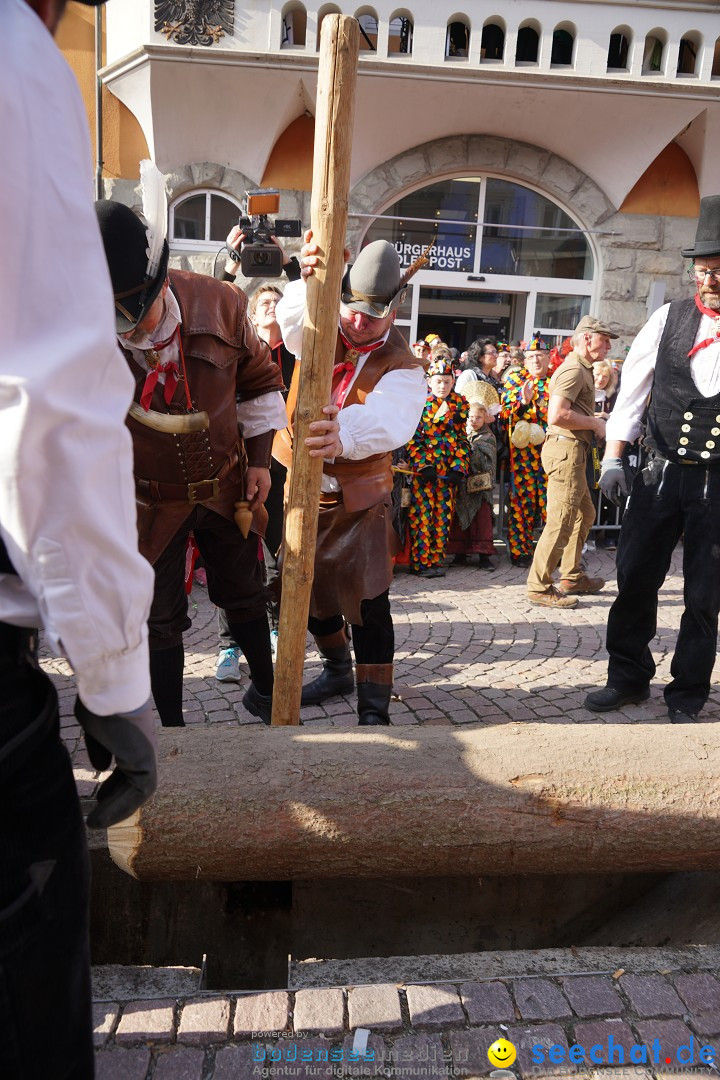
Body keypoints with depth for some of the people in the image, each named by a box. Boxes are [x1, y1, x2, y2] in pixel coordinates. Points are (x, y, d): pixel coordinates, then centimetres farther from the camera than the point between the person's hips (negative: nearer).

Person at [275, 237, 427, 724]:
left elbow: (388, 421, -35)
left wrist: (343, 435, -57)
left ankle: (375, 706, 5)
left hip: (359, 497, -4)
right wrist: (311, 284, -48)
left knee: (367, 600, -8)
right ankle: (338, 669, 39)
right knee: (308, 589, 15)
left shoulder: (403, 367, -12)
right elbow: (294, 320, -26)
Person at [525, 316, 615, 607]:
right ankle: (539, 586, -3)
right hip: (566, 448, -11)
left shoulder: (582, 369, 22)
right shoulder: (574, 370, -13)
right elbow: (557, 415, -25)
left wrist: (595, 418, 16)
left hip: (573, 451, 11)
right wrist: (595, 424, -14)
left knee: (584, 514, 19)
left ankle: (571, 576, 29)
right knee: (561, 521, -9)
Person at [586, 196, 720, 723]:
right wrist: (613, 457, -2)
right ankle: (629, 678, 27)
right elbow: (632, 388, 3)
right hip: (661, 475, 2)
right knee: (635, 578, 7)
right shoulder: (669, 319, 2)